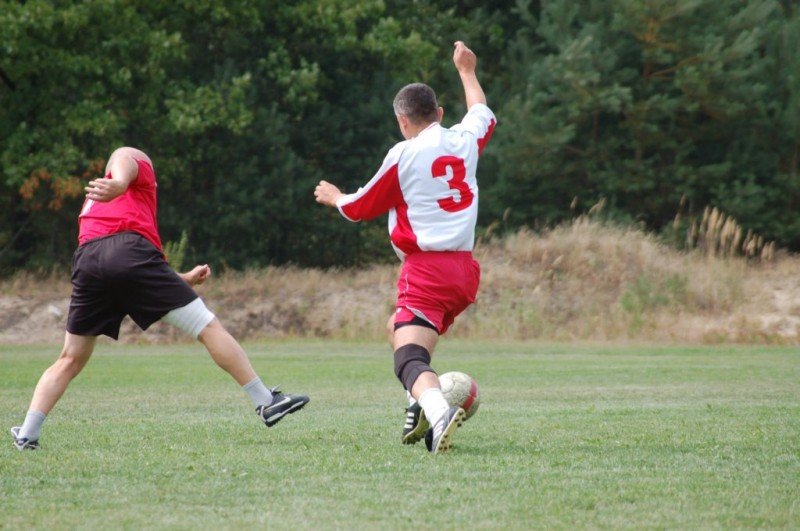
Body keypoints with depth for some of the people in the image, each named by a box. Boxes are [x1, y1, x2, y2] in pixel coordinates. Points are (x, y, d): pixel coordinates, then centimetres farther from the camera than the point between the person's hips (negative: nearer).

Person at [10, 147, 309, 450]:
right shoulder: (136, 161, 24)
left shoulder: (94, 202, 41)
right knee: (209, 328, 0)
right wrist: (118, 185, -26)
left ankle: (27, 435, 6)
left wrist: (182, 280, 44)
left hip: (86, 261, 6)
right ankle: (267, 403, -1)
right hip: (130, 251, -6)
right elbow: (124, 160, -5)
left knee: (70, 360, 16)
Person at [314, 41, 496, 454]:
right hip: (465, 268, 7)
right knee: (397, 329, 28)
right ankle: (424, 406, 11)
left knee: (409, 358, -19)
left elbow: (360, 208, 8)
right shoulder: (465, 140, 9)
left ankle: (438, 412, -47)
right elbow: (483, 113, 36)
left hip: (426, 269, -7)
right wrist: (467, 72, 52)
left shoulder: (404, 155, -5)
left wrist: (333, 196, 29)